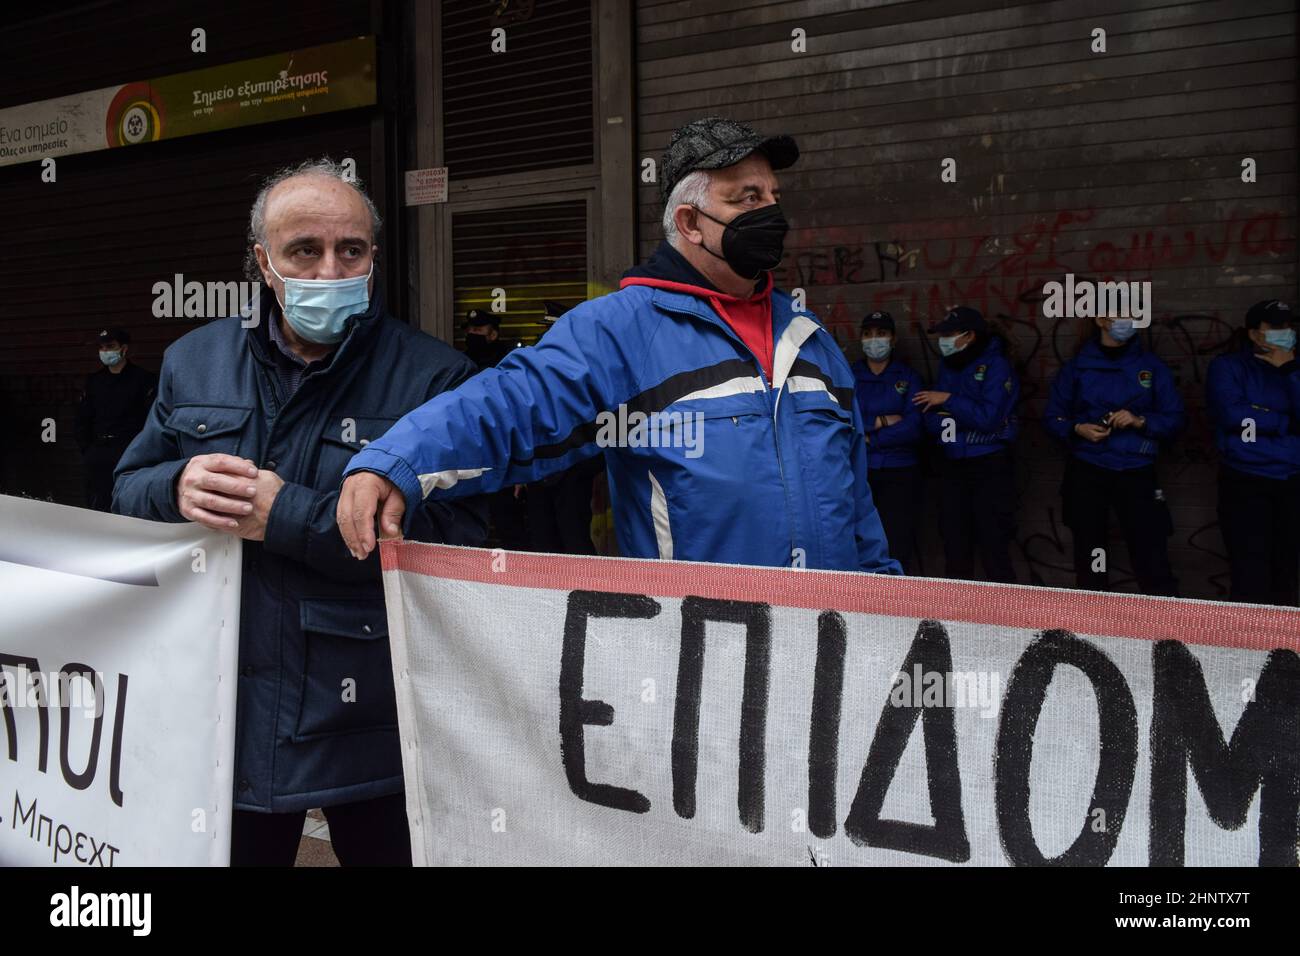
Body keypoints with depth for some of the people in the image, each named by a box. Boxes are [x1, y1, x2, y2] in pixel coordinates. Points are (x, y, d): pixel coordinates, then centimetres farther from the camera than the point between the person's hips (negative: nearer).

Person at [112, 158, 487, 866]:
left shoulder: (432, 376, -9)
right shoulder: (193, 362, 7)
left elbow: (458, 538, -18)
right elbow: (128, 492, 11)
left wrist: (289, 516, -23)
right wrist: (178, 489, -13)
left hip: (374, 725, -3)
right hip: (226, 719, 4)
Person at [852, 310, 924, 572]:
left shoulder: (908, 377, 6)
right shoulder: (848, 376, 8)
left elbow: (915, 428, -6)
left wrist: (869, 438, -8)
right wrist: (880, 421, -9)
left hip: (900, 473, -1)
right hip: (858, 472, 1)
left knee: (898, 549, -3)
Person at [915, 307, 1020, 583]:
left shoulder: (996, 365, -8)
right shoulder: (947, 366, 11)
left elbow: (989, 417, -19)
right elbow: (931, 419, 8)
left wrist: (949, 401, -13)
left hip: (989, 466, -6)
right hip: (953, 465, 6)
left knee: (993, 546, -6)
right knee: (955, 545, 10)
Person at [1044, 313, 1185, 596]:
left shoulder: (1152, 367, 6)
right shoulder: (1077, 367, 6)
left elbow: (1175, 419, 4)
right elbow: (1052, 417, 9)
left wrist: (1140, 421, -13)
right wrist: (1077, 429, -10)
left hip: (1136, 472, -1)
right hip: (1087, 471, 1)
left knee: (1151, 555, -8)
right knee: (1089, 556, 7)